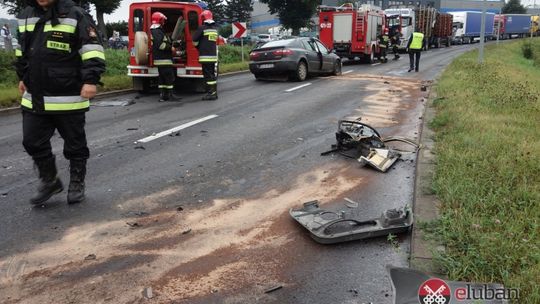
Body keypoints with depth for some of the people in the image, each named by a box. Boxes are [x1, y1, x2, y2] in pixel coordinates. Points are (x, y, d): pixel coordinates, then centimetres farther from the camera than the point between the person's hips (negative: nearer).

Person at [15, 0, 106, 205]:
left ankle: (77, 184, 25)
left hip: (68, 99, -6)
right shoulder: (26, 16, 10)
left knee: (74, 144, 8)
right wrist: (22, 77, 27)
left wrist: (90, 80, -23)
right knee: (32, 142, 8)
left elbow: (93, 50, -15)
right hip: (34, 98, 6)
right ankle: (49, 181, 27)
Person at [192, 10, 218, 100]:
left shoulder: (202, 27, -8)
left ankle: (211, 93, -8)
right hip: (213, 55, 7)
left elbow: (195, 39, -5)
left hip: (205, 56, -7)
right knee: (212, 74, 13)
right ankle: (214, 92, 16)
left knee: (208, 75, -6)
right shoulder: (215, 28, 14)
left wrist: (198, 46, 16)